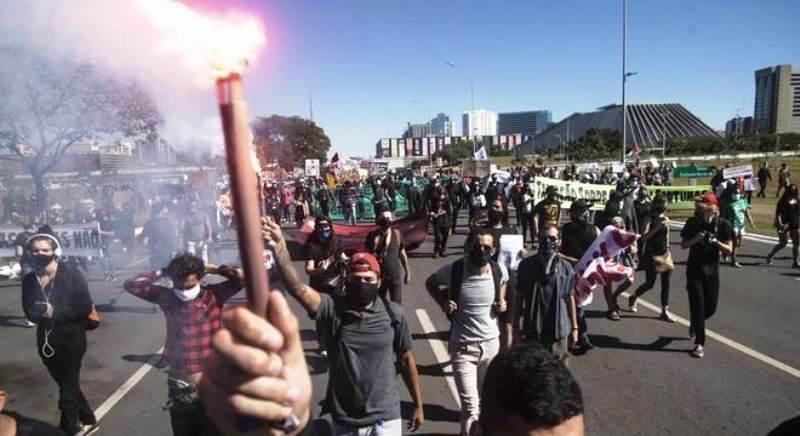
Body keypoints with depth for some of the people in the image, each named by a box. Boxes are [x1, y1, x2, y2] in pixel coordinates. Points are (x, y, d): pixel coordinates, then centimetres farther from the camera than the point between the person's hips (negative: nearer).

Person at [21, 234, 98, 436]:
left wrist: (55, 311, -22)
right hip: (46, 342, 6)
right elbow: (29, 312, 4)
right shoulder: (29, 280, 2)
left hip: (71, 341, -6)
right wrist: (40, 311, -18)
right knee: (68, 386, 19)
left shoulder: (72, 275, -12)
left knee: (67, 391, 0)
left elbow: (85, 307, -14)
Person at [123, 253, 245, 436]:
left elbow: (243, 276, -19)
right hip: (180, 388, 2)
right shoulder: (167, 298, -3)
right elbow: (131, 284, -3)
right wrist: (162, 272, -5)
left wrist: (212, 269, -10)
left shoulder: (214, 295, -9)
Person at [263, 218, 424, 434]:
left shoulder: (393, 313, -9)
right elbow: (297, 288, -27)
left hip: (385, 418, -1)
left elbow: (406, 359, 1)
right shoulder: (332, 309, -12)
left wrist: (418, 405, 6)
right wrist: (279, 248, -42)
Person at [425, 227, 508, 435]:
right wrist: (443, 303, -9)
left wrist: (501, 301, -1)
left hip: (491, 344, 3)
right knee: (471, 408, -6)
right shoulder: (453, 270, -17)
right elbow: (430, 283, 5)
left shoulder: (499, 270, -9)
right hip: (463, 347, -3)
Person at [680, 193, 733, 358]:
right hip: (694, 269, -1)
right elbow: (683, 245, 1)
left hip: (712, 270, 2)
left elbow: (729, 250, -3)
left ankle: (695, 324, 41)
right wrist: (695, 239, -18)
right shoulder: (693, 222, -6)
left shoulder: (723, 224, -6)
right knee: (698, 305, -4)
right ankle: (699, 343, 6)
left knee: (711, 307, 8)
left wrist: (716, 242, -21)